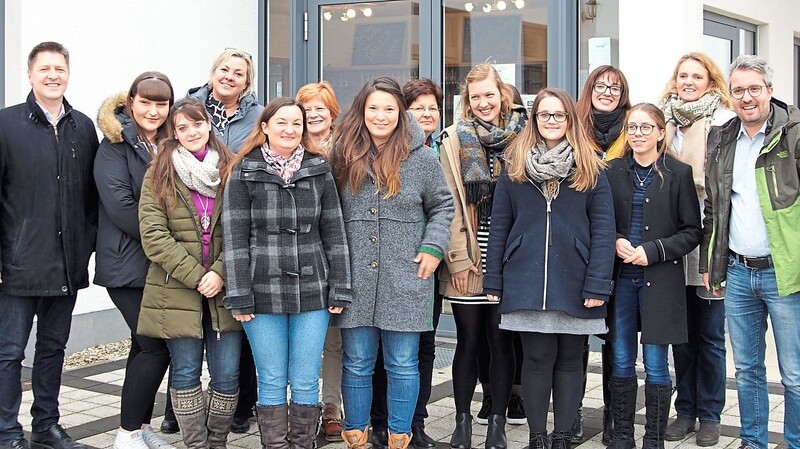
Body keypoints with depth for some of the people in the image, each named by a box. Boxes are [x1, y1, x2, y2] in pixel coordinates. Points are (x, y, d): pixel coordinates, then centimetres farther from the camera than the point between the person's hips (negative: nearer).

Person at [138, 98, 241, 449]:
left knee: (227, 376, 2)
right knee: (186, 374, 5)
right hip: (177, 289, -1)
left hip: (224, 289, 1)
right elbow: (153, 235, -5)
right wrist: (196, 276, -11)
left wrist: (220, 274, -12)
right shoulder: (159, 175, 4)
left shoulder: (231, 170, 7)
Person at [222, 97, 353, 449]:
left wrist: (340, 289, 2)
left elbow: (334, 232, 7)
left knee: (306, 382, 5)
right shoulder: (244, 172, 2)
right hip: (264, 291, -1)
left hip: (312, 290, 1)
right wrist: (239, 296, -6)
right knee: (272, 382, 6)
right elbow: (235, 237, -1)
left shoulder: (319, 170, 7)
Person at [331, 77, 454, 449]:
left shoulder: (422, 159, 1)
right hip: (355, 280, 2)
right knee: (356, 365, 9)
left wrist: (433, 248, -3)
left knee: (402, 365, 6)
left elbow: (442, 206, 9)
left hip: (405, 280, -1)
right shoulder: (344, 157, 5)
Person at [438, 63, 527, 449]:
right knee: (468, 341, 5)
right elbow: (449, 203, -1)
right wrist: (458, 258, -7)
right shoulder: (455, 138, 3)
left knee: (502, 340, 5)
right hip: (467, 261, -1)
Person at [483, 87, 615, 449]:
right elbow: (499, 226, 5)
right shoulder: (514, 165, 7)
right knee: (538, 358, 2)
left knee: (569, 359, 8)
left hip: (574, 283, 0)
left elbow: (603, 229, -2)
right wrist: (493, 282, 1)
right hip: (527, 281, 0)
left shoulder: (589, 169, 3)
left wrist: (598, 284, -11)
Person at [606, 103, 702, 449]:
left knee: (655, 363, 3)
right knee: (621, 361, 8)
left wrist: (653, 251, -13)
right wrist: (615, 242, -9)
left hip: (660, 280, -2)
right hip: (621, 277, 3)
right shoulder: (614, 171, 6)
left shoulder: (678, 173, -1)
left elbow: (692, 231, -1)